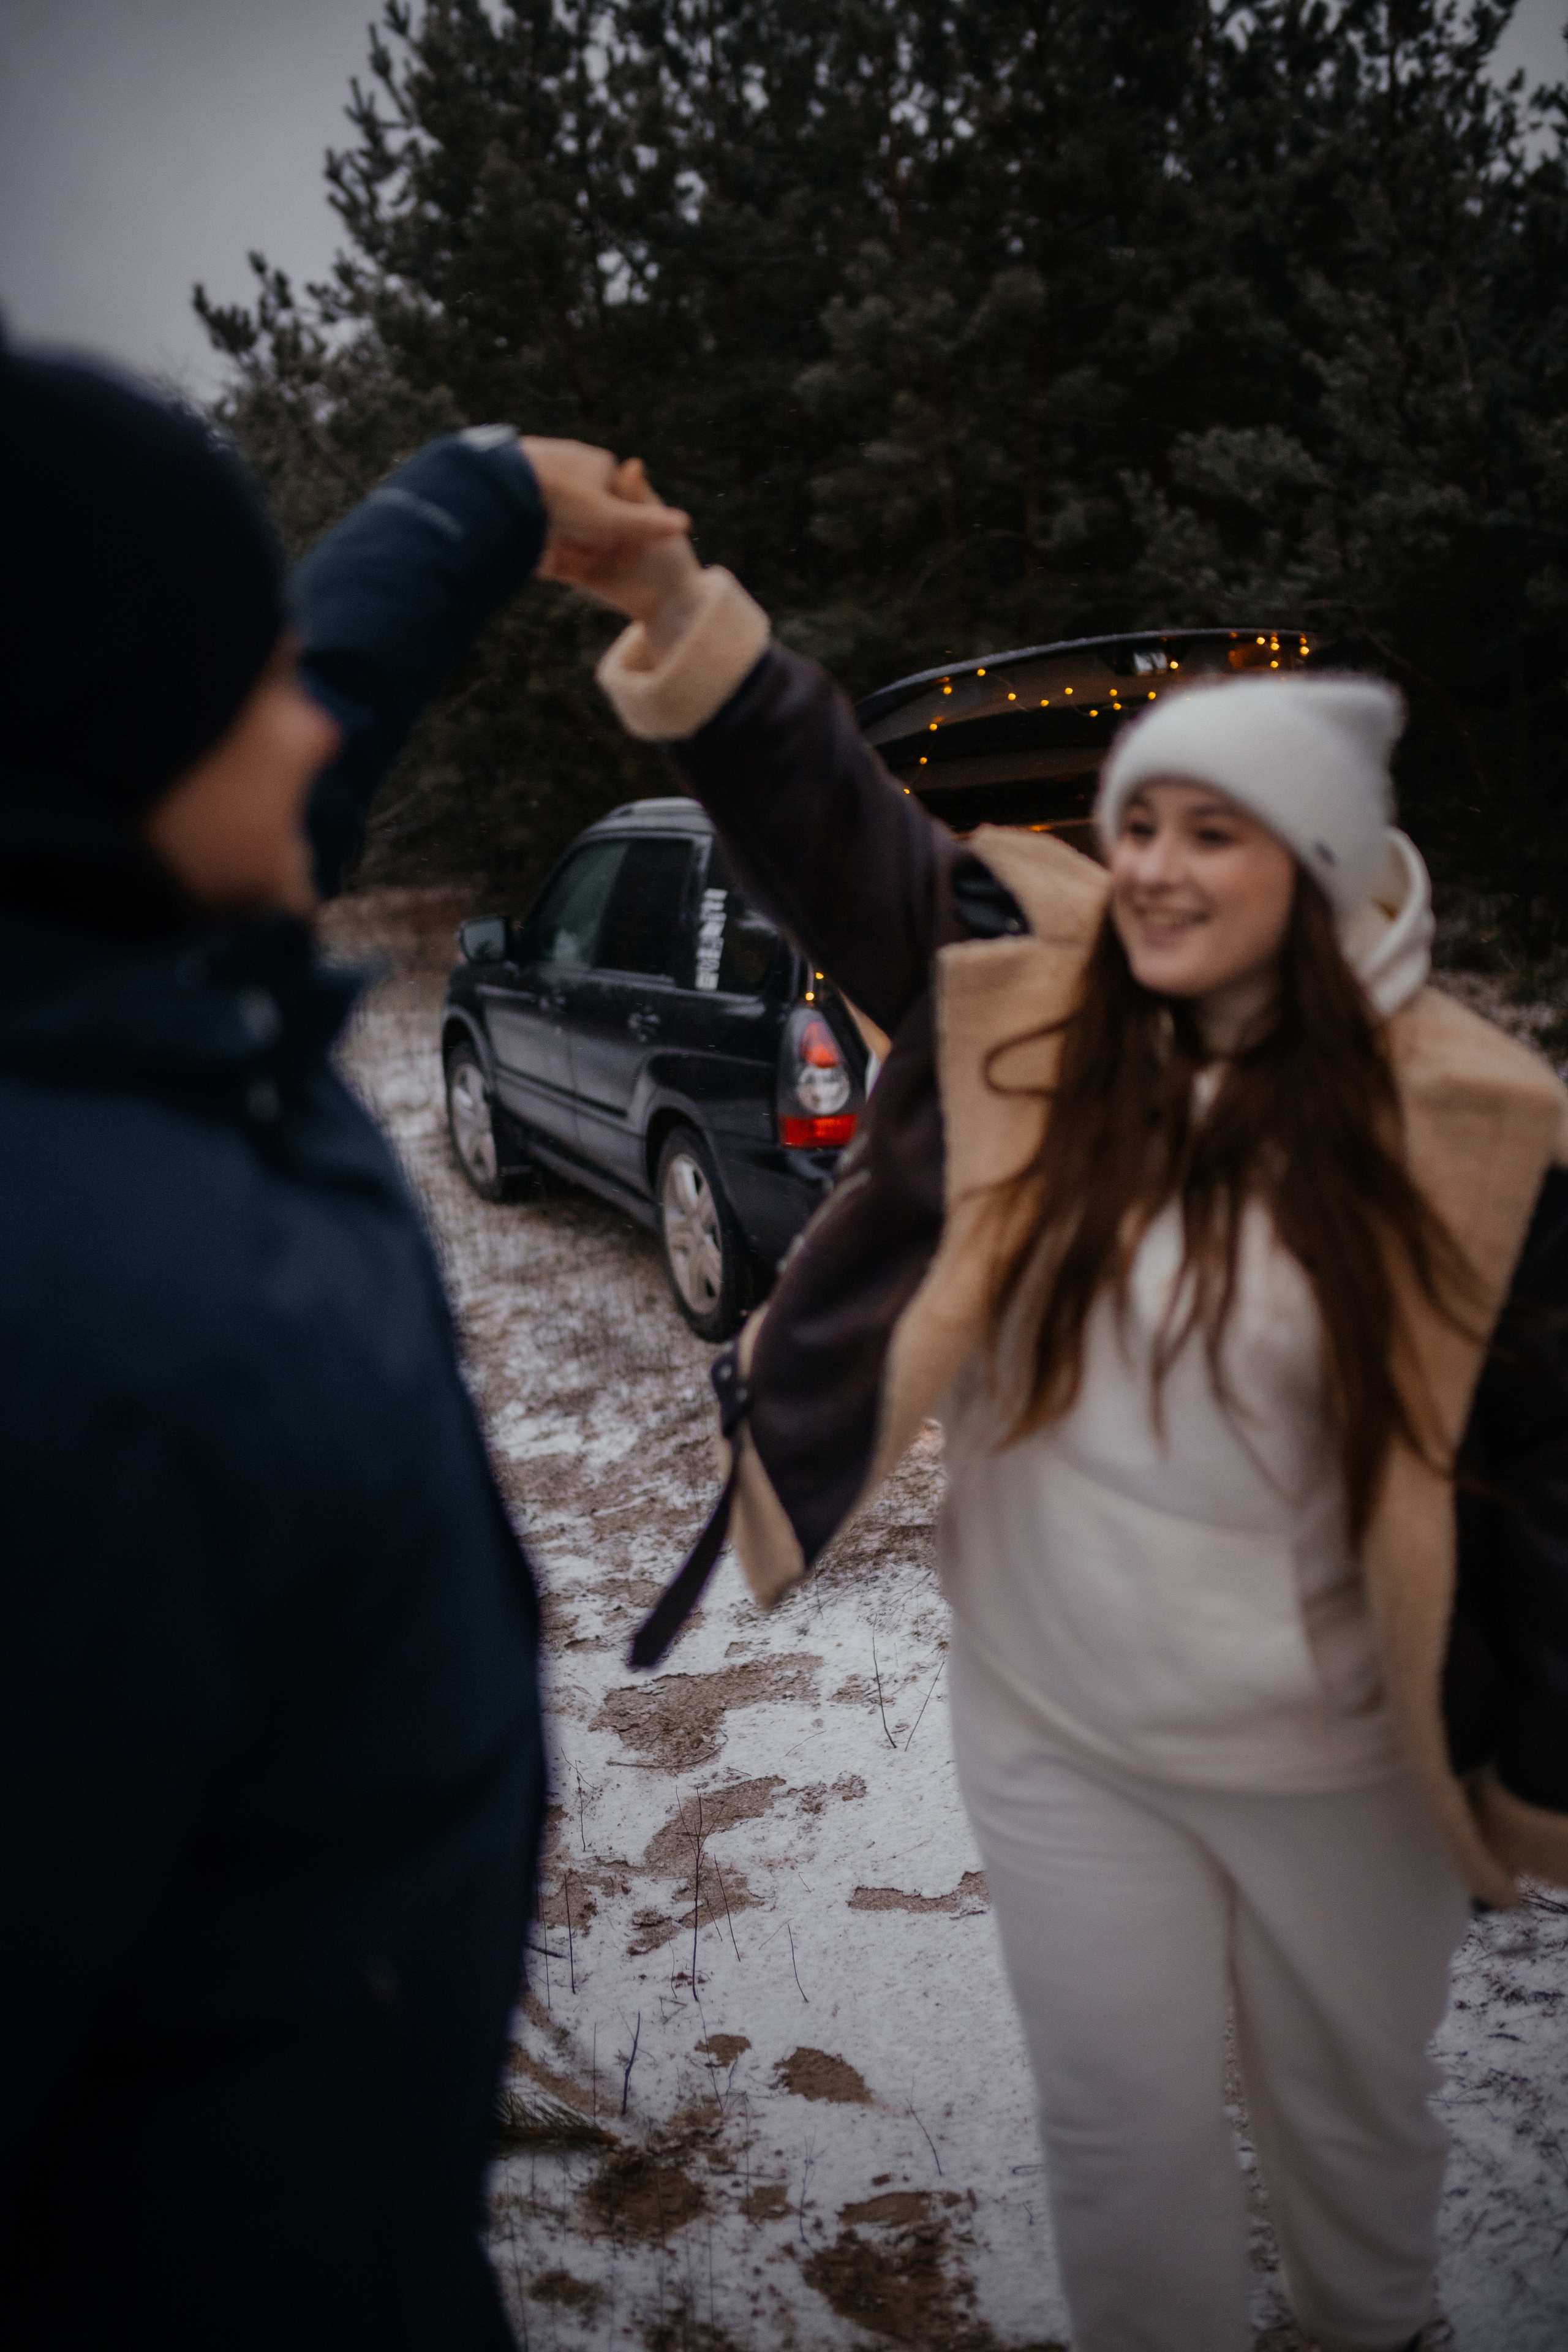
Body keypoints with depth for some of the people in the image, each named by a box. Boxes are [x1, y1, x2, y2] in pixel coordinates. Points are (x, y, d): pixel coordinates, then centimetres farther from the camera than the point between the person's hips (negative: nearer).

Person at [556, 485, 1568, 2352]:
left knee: (1355, 2116, 25)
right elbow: (836, 832, -15)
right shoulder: (1040, 1000, -9)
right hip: (1058, 1741, 1)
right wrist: (686, 620, -28)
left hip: (1342, 1764, 0)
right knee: (1127, 2137, 16)